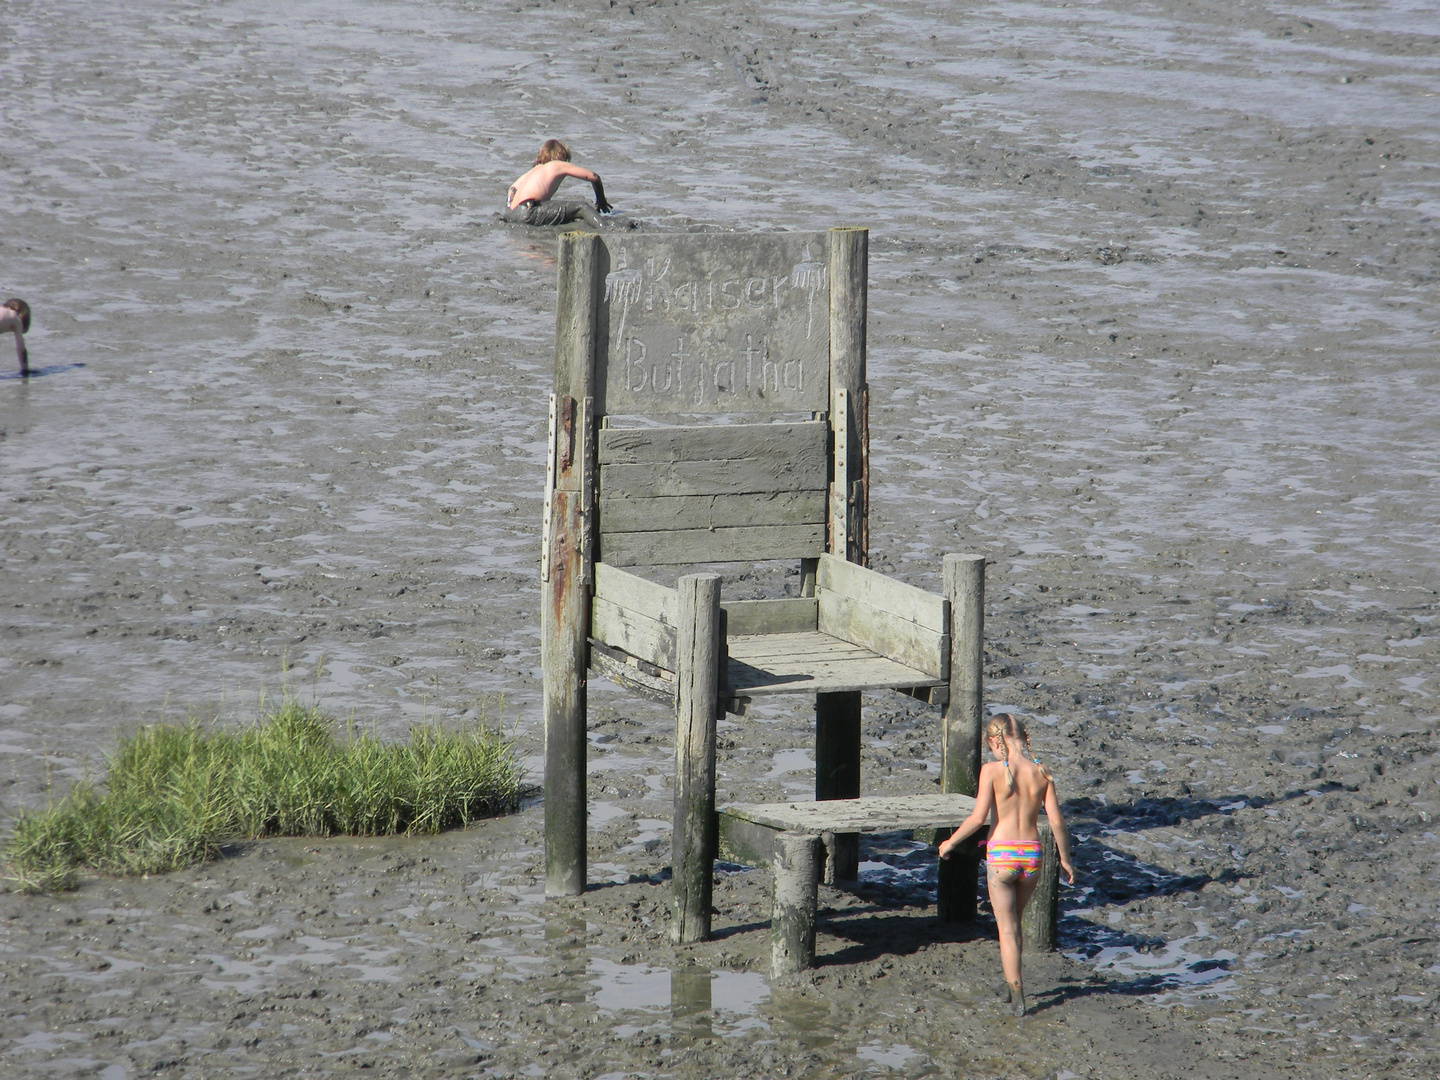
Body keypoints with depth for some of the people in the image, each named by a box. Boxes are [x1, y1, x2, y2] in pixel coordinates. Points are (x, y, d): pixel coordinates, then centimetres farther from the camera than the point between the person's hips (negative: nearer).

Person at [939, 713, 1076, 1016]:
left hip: (1001, 854, -4)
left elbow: (978, 818, -15)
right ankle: (1011, 982, 35)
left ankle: (1017, 995, 6)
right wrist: (1065, 859, 12)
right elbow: (1056, 821, 0)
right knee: (1014, 920, 24)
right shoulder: (1041, 772, 0)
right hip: (1032, 854, 4)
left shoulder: (992, 770, -11)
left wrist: (951, 842, 0)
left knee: (1007, 928, 7)